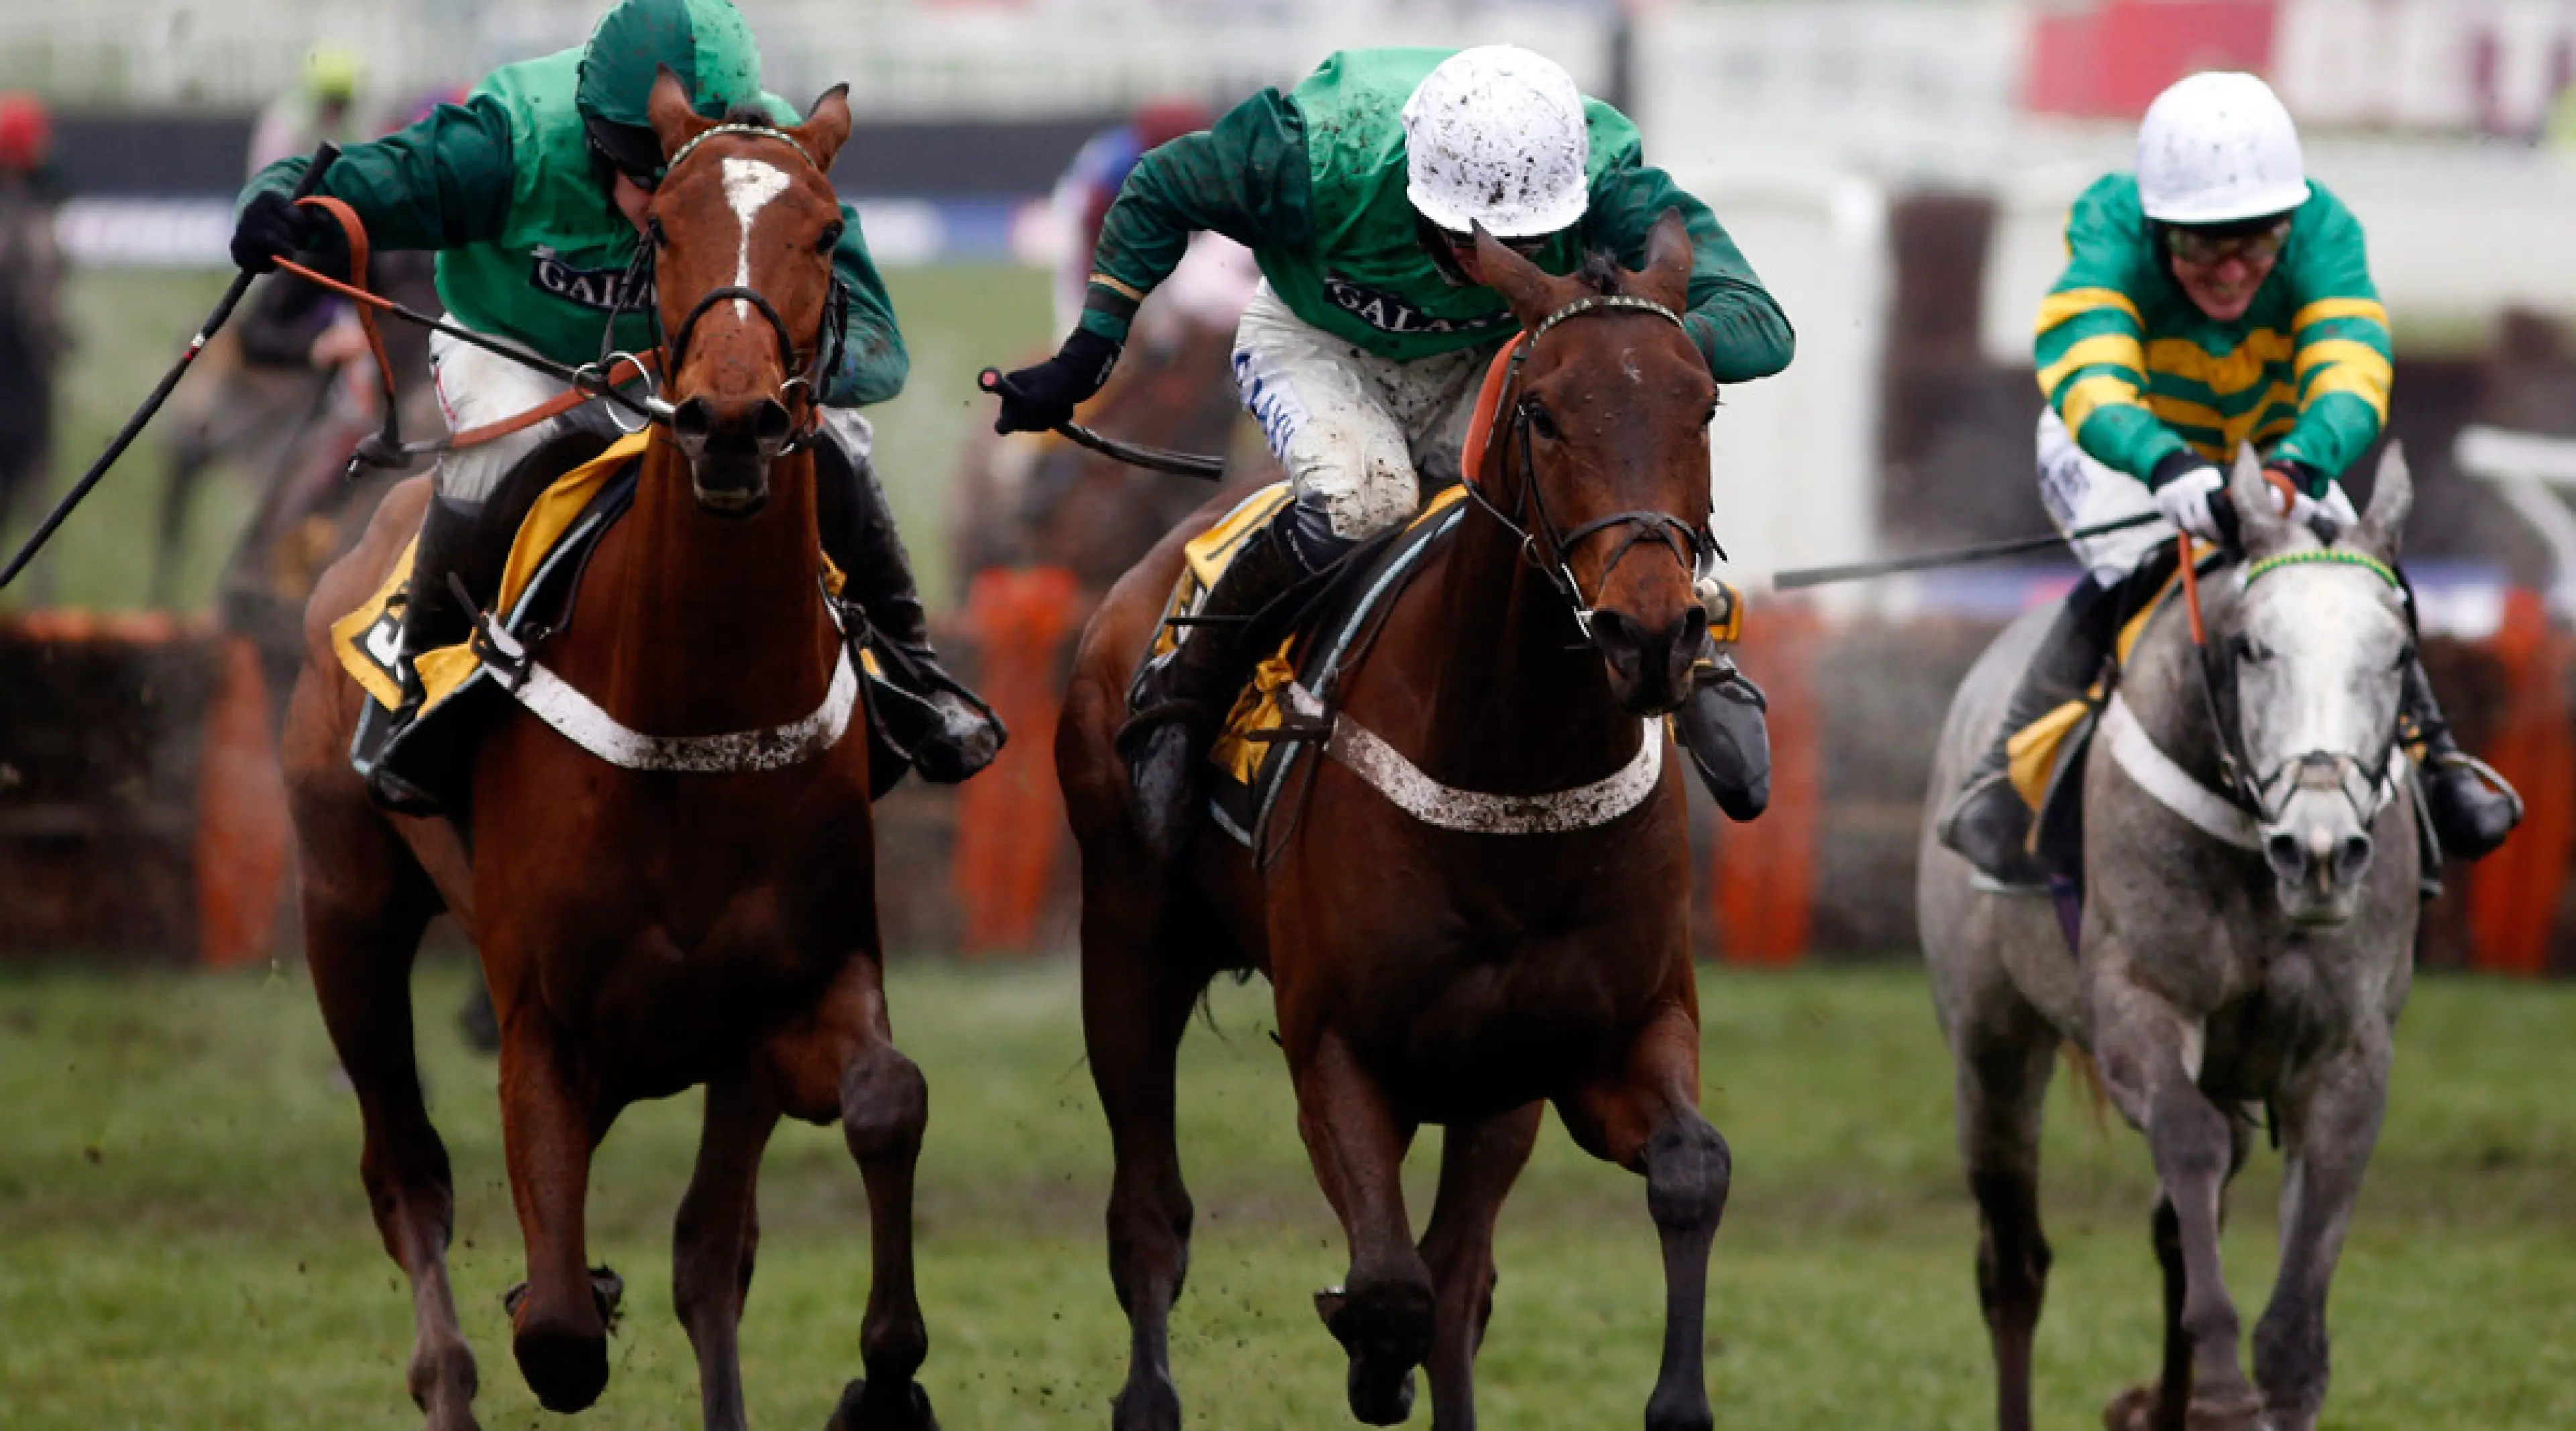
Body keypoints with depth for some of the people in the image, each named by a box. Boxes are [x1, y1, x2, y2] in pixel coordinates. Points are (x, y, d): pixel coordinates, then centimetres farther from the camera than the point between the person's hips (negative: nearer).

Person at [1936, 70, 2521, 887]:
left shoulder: (2321, 233, -30)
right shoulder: (2110, 234, -36)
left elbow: (2349, 375, -44)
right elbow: (2087, 383, -52)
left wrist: (2299, 467, -65)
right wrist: (2167, 468, -72)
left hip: (2271, 447, 3)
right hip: (2117, 450, -3)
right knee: (2134, 566, -30)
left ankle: (2429, 760, 7)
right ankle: (2007, 778, -25)